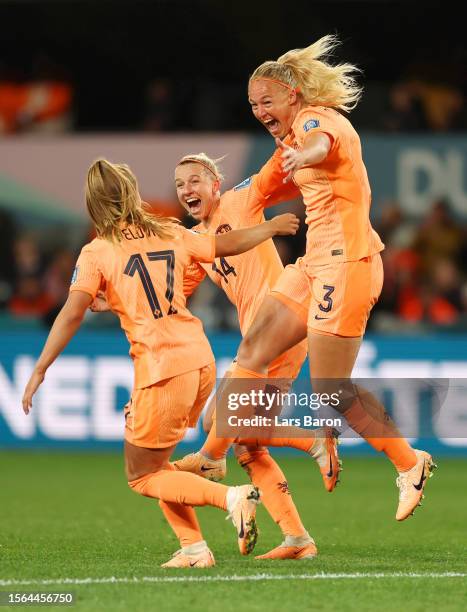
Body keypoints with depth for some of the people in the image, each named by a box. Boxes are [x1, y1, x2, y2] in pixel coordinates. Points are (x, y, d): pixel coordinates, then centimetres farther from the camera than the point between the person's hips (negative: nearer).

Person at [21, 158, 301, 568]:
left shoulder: (97, 253, -4)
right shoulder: (171, 234, 10)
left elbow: (73, 312, -14)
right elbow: (228, 245, 24)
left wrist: (40, 370, -11)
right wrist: (272, 227, 42)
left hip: (162, 367, -6)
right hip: (201, 359, 6)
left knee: (142, 476, 8)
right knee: (154, 462, 22)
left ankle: (231, 497, -11)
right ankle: (194, 548, 14)